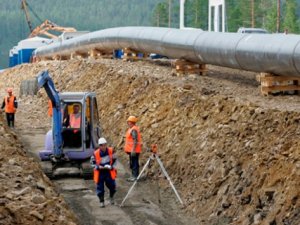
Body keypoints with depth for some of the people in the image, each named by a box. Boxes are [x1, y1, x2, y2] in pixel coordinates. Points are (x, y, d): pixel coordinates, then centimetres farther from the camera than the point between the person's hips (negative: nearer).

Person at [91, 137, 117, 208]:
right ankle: (101, 201, 17)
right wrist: (98, 167, -19)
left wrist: (111, 166, -14)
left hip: (109, 172, 1)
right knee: (100, 187, 0)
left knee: (112, 185, 2)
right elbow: (93, 163, -2)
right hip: (100, 173, -1)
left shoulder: (111, 151, -8)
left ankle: (111, 197, 32)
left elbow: (114, 160, 3)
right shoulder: (95, 154, -14)